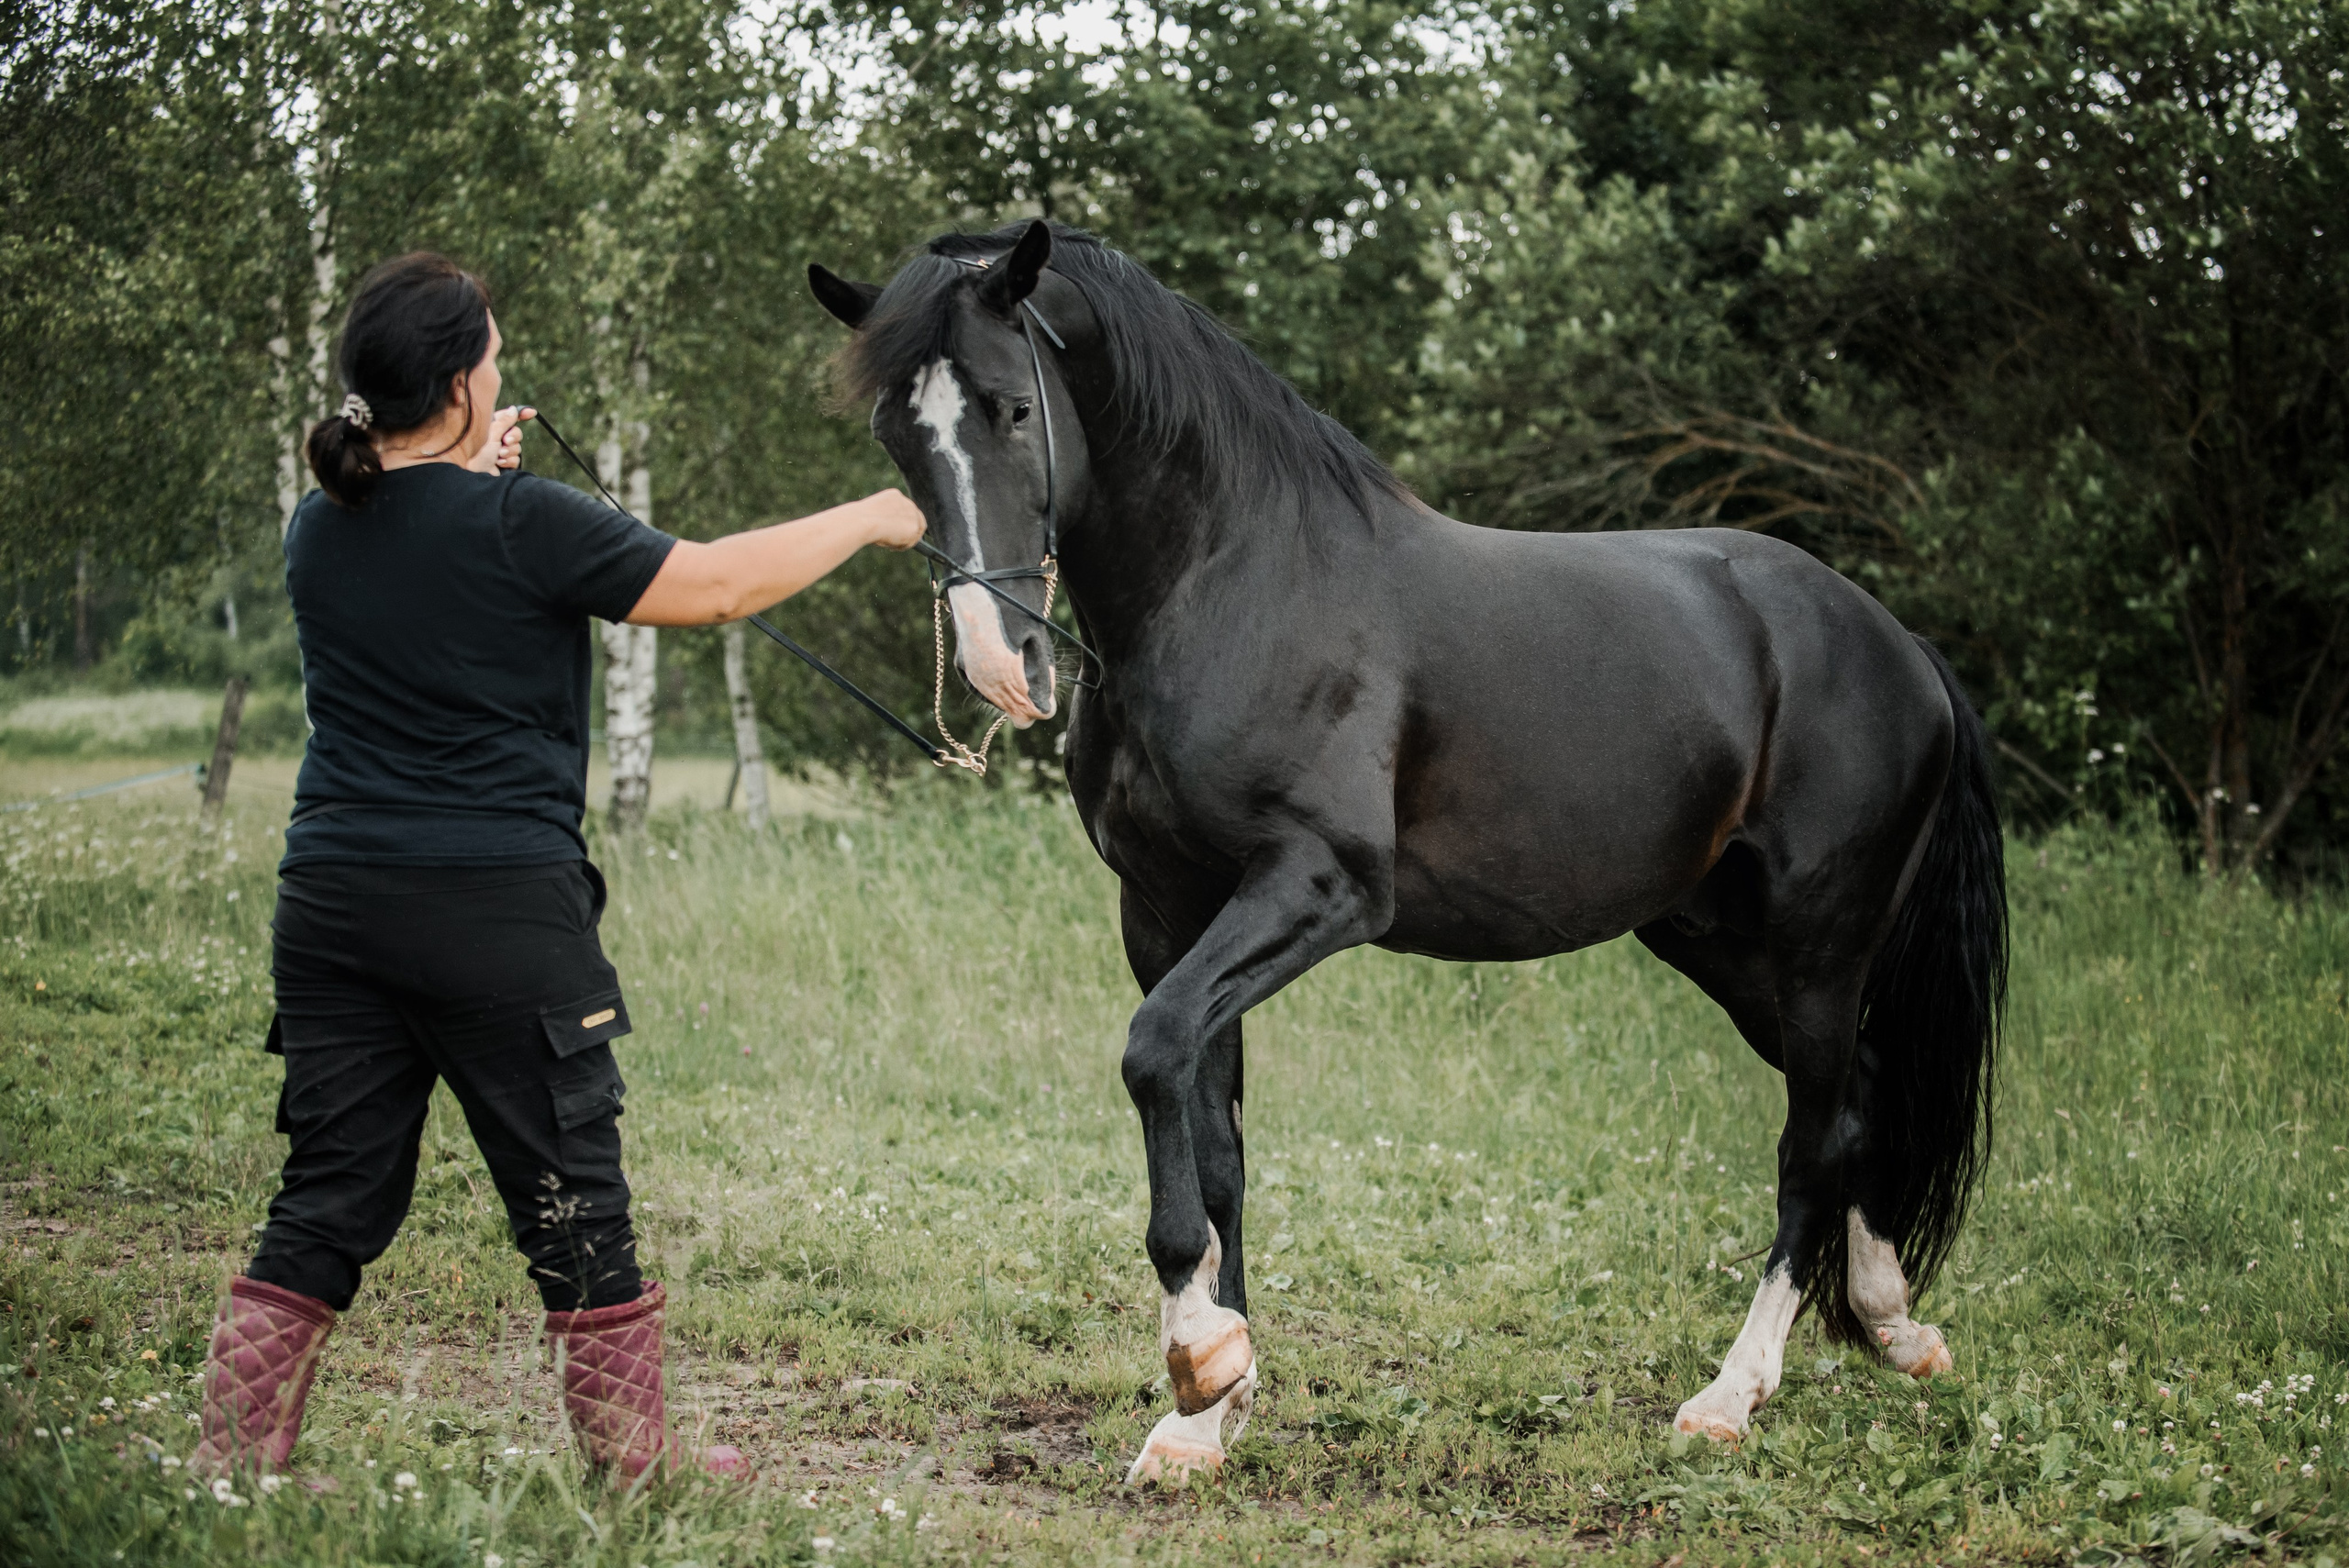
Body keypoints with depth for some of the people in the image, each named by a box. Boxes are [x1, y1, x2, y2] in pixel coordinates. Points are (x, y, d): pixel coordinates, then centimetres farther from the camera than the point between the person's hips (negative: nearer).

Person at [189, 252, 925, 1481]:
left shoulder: (317, 530, 5)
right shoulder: (521, 525, -13)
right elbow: (711, 587, -7)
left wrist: (472, 472, 30)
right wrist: (868, 521, 6)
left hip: (333, 904, 6)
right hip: (499, 911, -6)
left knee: (328, 1202, 11)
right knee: (574, 1206, 8)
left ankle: (230, 1465, 8)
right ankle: (632, 1466, 18)